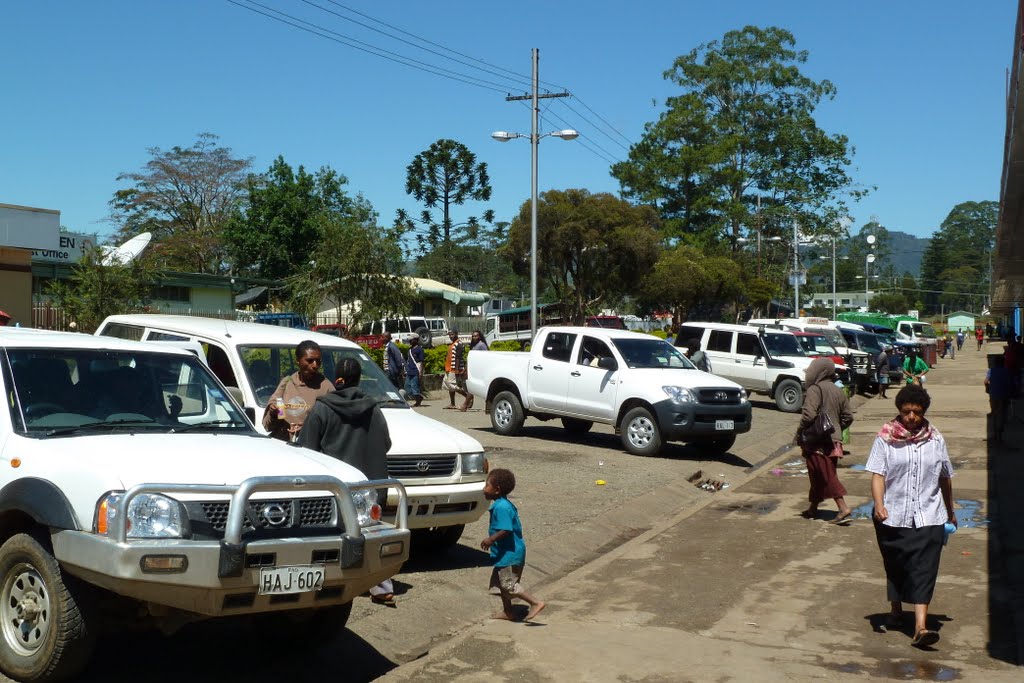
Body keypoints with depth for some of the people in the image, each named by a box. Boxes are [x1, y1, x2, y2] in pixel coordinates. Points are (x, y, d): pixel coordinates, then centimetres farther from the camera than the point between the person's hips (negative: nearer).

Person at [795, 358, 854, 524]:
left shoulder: (815, 389, -12)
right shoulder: (839, 391, 12)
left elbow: (809, 414, -22)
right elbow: (848, 417, 12)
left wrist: (799, 432, -11)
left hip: (817, 442, -8)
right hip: (834, 440, 8)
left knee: (827, 476, -6)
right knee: (818, 476, 16)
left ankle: (844, 509, -13)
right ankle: (813, 509, 24)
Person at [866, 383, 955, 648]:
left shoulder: (935, 439, 5)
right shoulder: (886, 438, -3)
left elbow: (945, 477, 15)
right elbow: (877, 474, -8)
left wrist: (950, 511, 23)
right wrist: (879, 505, -23)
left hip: (928, 517, 1)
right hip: (893, 517, 0)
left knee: (924, 570, -8)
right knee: (895, 567, 14)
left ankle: (920, 627, -13)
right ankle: (895, 610, 36)